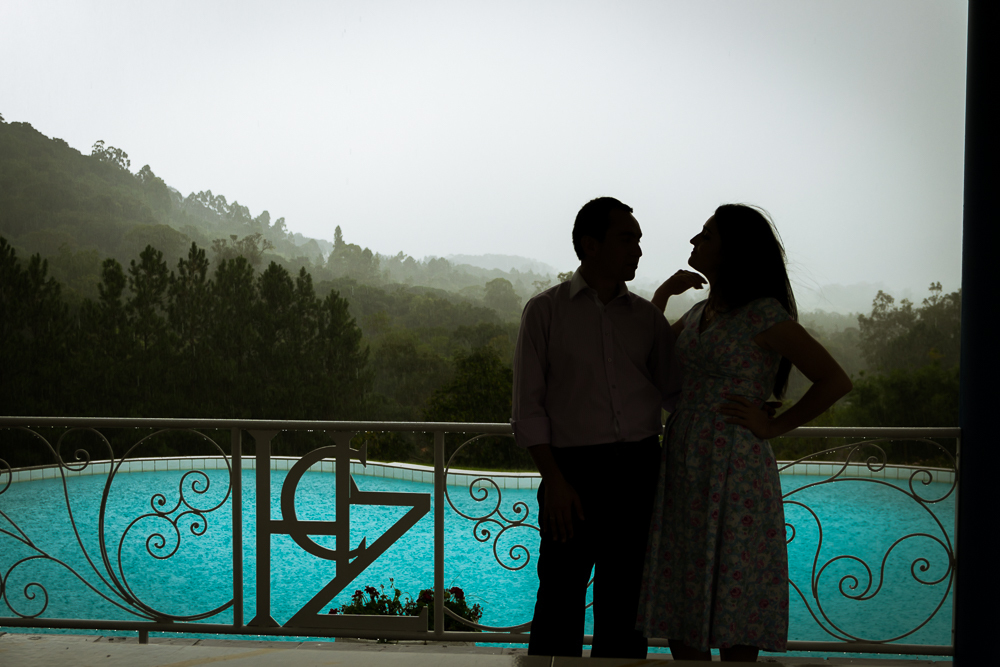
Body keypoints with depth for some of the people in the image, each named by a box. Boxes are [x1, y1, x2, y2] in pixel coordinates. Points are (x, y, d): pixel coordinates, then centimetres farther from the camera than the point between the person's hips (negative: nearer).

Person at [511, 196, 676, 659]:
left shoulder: (647, 317, 12)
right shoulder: (545, 311, 3)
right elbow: (528, 407, -1)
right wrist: (554, 480, -9)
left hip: (639, 470, 3)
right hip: (573, 469, -3)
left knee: (623, 603, 8)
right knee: (560, 602, -1)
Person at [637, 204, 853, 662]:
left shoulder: (764, 314, -9)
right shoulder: (699, 313, 13)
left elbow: (834, 380, -10)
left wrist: (774, 426, -9)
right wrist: (661, 296, 10)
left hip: (732, 472, -7)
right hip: (682, 470, 7)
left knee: (731, 602, 0)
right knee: (679, 607, 10)